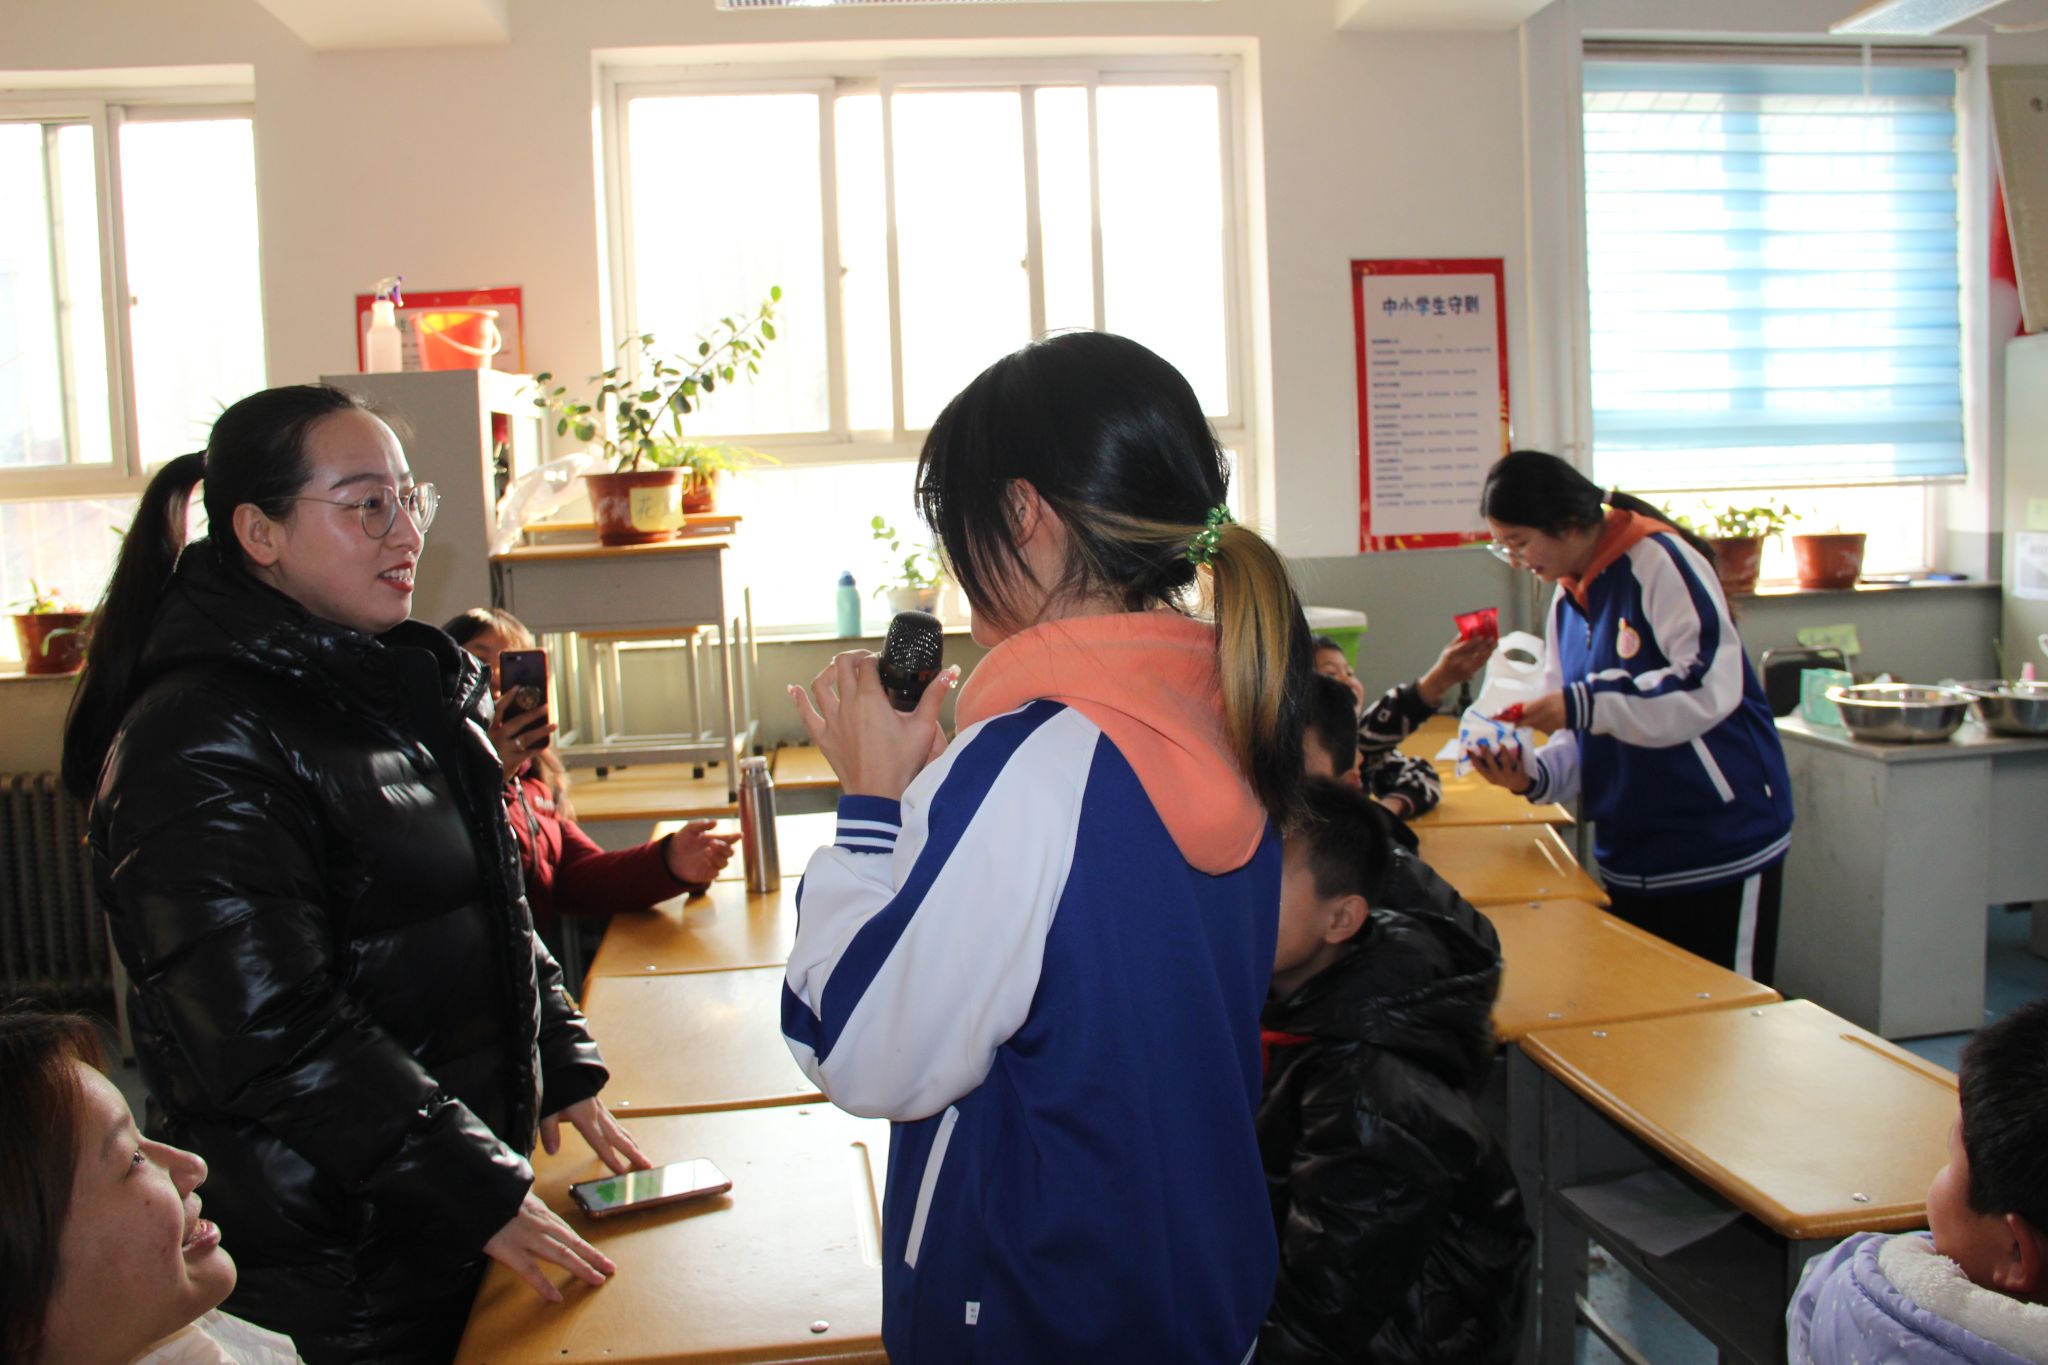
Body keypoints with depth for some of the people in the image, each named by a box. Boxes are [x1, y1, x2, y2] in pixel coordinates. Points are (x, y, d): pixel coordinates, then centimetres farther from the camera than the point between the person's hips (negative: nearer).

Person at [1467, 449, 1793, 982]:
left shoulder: (1658, 560, -14)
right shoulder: (1567, 602, 10)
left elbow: (1710, 687, -26)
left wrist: (1580, 704, -26)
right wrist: (1534, 775, -8)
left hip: (1721, 845, -8)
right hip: (1630, 858, 8)